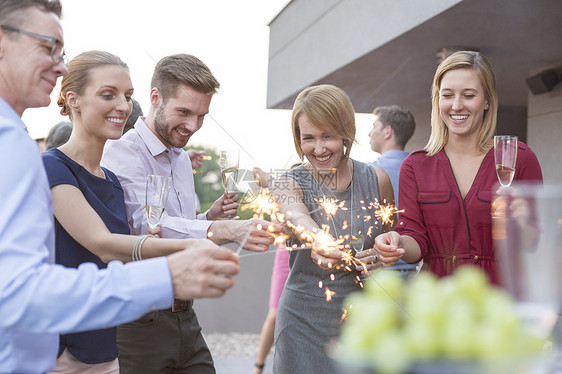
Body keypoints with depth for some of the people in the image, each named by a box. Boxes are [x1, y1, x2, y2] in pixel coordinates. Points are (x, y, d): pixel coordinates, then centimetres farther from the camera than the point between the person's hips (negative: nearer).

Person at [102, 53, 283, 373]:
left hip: (185, 318, 7)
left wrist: (210, 217, 3)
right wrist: (227, 230, -42)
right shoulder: (123, 152, -13)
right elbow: (147, 224, -30)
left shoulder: (182, 158, 14)